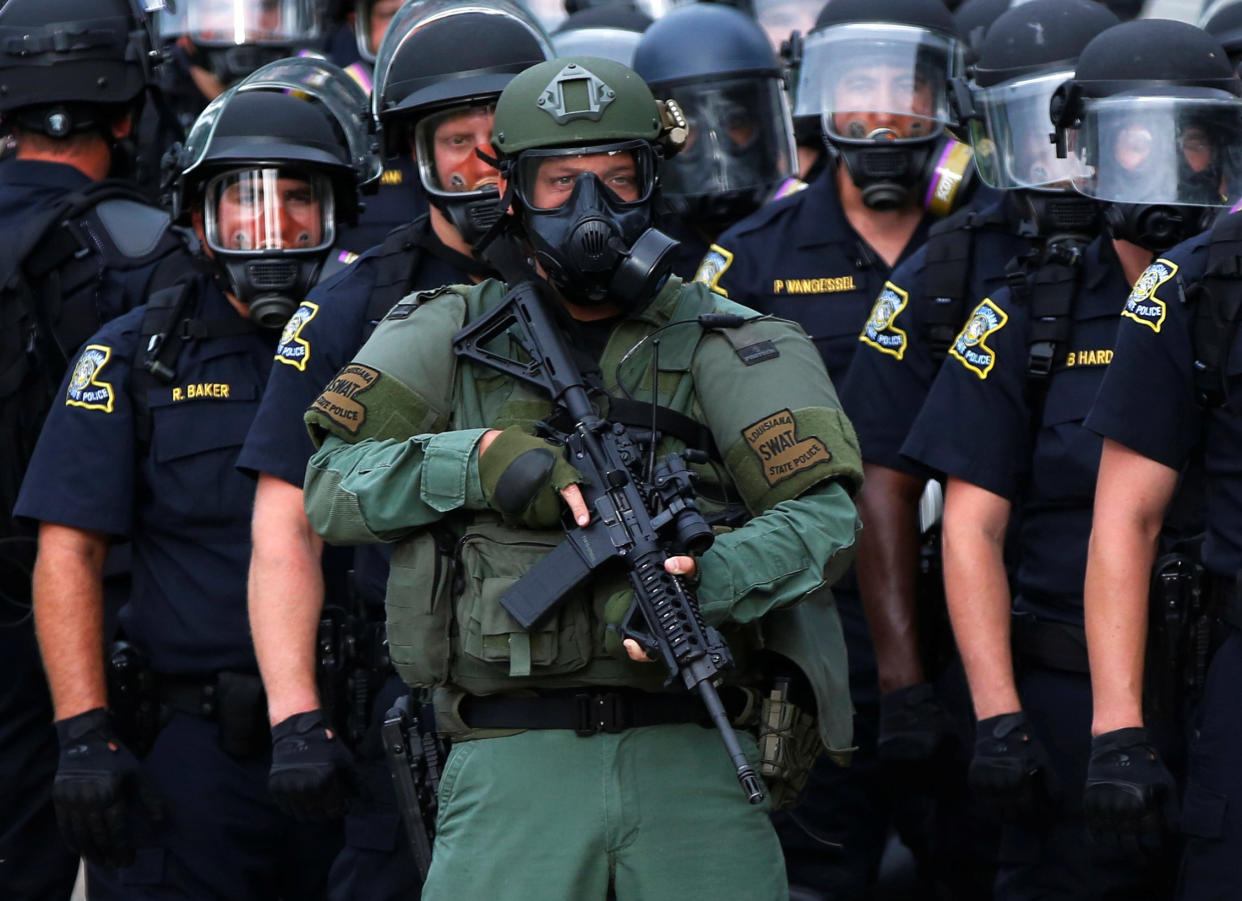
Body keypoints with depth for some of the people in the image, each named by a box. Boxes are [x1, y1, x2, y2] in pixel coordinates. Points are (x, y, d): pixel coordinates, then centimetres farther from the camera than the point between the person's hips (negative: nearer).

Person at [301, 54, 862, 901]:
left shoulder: (725, 345, 8)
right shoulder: (452, 335, 13)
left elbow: (823, 517, -3)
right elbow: (331, 490, 5)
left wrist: (707, 583, -23)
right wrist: (480, 457, -11)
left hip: (692, 766, 0)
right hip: (515, 771, 0)